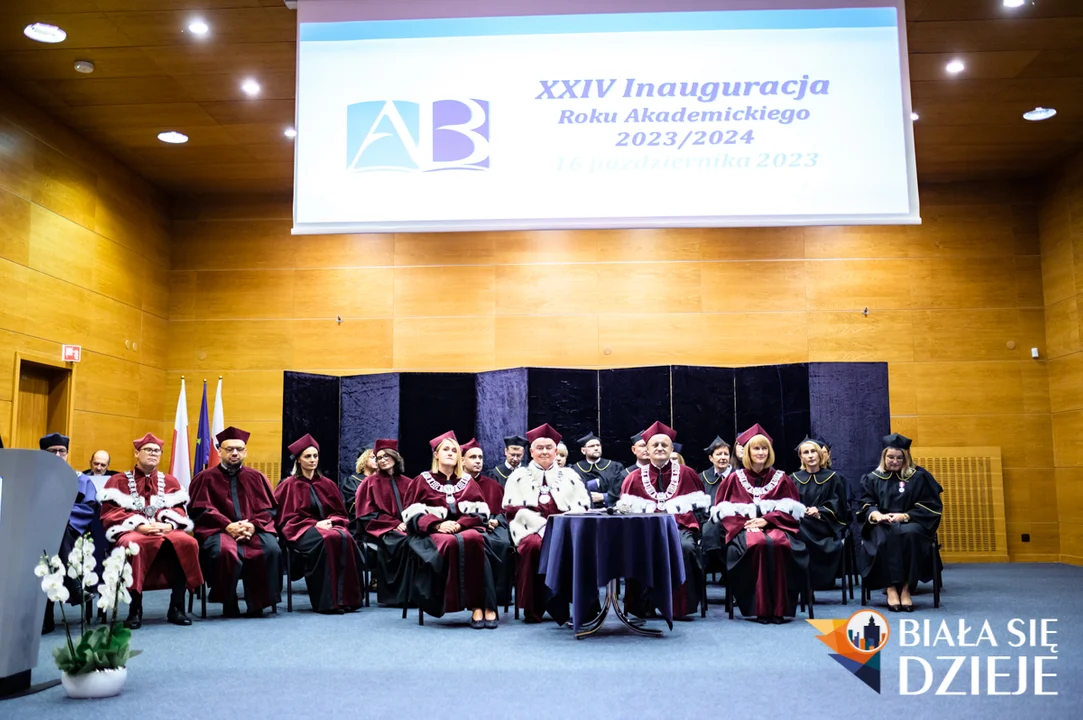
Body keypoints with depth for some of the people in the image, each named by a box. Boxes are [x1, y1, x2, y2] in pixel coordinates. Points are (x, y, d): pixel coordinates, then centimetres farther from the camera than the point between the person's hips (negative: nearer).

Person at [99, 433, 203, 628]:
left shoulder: (170, 482, 20)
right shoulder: (118, 481, 11)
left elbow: (179, 511, 10)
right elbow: (110, 513, -1)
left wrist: (168, 525, -14)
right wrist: (139, 526, -17)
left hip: (166, 531, 2)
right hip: (132, 532, -2)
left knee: (187, 542, -32)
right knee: (132, 545, -40)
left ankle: (176, 607, -24)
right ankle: (135, 609, -31)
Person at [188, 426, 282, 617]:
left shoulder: (256, 477, 16)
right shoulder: (206, 478, 9)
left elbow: (269, 508, 10)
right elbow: (200, 510, 0)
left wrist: (253, 525, -11)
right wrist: (228, 526, -15)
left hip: (253, 529, 2)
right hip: (218, 529, -2)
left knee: (272, 550, -30)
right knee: (225, 551, -37)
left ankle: (257, 604, -13)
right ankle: (229, 605, -15)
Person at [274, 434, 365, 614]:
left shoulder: (327, 484, 15)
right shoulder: (289, 485, 3)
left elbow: (340, 513, 15)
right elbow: (289, 518, -2)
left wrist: (330, 521, -9)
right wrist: (315, 524, -15)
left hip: (328, 526, 4)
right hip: (302, 530, -4)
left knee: (345, 538, -32)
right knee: (327, 540, -37)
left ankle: (345, 598, -31)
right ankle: (327, 601, -37)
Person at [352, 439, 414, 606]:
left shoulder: (407, 483, 15)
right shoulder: (371, 482, 5)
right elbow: (368, 514, -1)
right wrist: (395, 524, -12)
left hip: (405, 527, 3)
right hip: (380, 529, -3)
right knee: (403, 542, -36)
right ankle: (400, 593, -30)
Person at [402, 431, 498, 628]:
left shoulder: (468, 482, 17)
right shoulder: (422, 481, 11)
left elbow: (480, 513, 7)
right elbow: (414, 515, 1)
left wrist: (459, 523, -13)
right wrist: (438, 525, -17)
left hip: (465, 529, 2)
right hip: (432, 532, -2)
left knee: (474, 540, -35)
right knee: (450, 543, -38)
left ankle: (484, 606, -38)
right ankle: (475, 605, -36)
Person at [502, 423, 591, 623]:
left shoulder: (570, 475, 19)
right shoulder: (519, 476, 15)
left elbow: (583, 506, 10)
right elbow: (514, 509, 2)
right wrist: (544, 526, -13)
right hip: (531, 529, -1)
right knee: (535, 546, -36)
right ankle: (533, 608, -26)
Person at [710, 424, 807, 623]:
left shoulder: (781, 478, 11)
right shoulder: (735, 478, 9)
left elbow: (789, 510, 4)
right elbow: (723, 511, 5)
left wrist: (765, 520, -12)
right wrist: (744, 522, -12)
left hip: (775, 526, 1)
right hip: (744, 528, -1)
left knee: (778, 544, -36)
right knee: (758, 544, -37)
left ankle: (778, 608, -28)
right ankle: (760, 608, -29)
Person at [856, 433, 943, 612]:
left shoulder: (919, 477, 7)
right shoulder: (873, 478, 13)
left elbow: (930, 506, 2)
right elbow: (865, 504, 6)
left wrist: (905, 516, -13)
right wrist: (876, 514, -18)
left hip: (911, 524, -1)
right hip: (882, 525, 1)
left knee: (910, 534, -38)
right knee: (885, 538, -36)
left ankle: (905, 587, -30)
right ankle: (891, 587, -34)